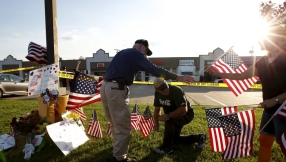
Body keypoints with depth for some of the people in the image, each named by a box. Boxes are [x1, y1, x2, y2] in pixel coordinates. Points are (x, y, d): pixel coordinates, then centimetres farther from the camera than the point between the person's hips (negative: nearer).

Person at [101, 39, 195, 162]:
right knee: (123, 126, 2)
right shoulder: (137, 54, -1)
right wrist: (178, 77, -8)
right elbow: (154, 69, -10)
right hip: (116, 89, -9)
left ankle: (118, 146, 41)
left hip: (105, 86, 9)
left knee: (115, 123, 23)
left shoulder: (122, 53, 24)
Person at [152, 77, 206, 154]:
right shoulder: (157, 93, -12)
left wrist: (168, 115, -51)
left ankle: (166, 147, -20)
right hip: (174, 118, 8)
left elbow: (184, 110, -43)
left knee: (169, 119, -36)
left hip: (186, 115, -8)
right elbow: (157, 108, 0)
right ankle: (198, 138, 30)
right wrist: (156, 122, -10)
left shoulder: (177, 91, -33)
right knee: (174, 139, 17)